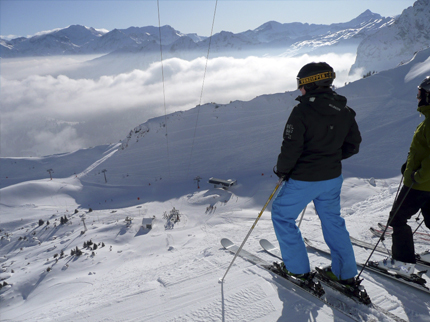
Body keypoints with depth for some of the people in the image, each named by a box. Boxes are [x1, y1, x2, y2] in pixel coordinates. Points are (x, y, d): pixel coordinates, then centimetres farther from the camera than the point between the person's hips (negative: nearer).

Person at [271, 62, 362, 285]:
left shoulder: (302, 111, -19)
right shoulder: (345, 112, 2)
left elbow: (291, 147, -21)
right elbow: (353, 145, 10)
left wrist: (281, 170, -4)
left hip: (303, 179, -7)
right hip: (333, 177, 7)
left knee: (282, 215, 13)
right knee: (332, 220, 22)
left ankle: (297, 268, 19)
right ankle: (346, 273, 29)